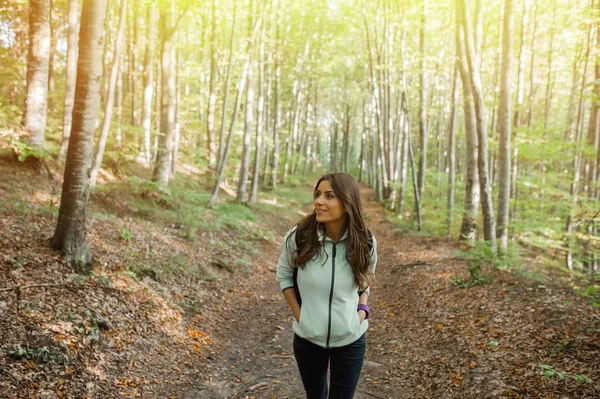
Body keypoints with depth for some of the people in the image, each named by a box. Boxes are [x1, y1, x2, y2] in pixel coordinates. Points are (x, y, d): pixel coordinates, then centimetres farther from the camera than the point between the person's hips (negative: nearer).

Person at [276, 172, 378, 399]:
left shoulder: (365, 242, -13)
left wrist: (362, 311, -8)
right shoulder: (298, 236, -17)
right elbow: (283, 275, 1)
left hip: (350, 339, 0)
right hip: (307, 337, 0)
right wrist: (298, 314, -5)